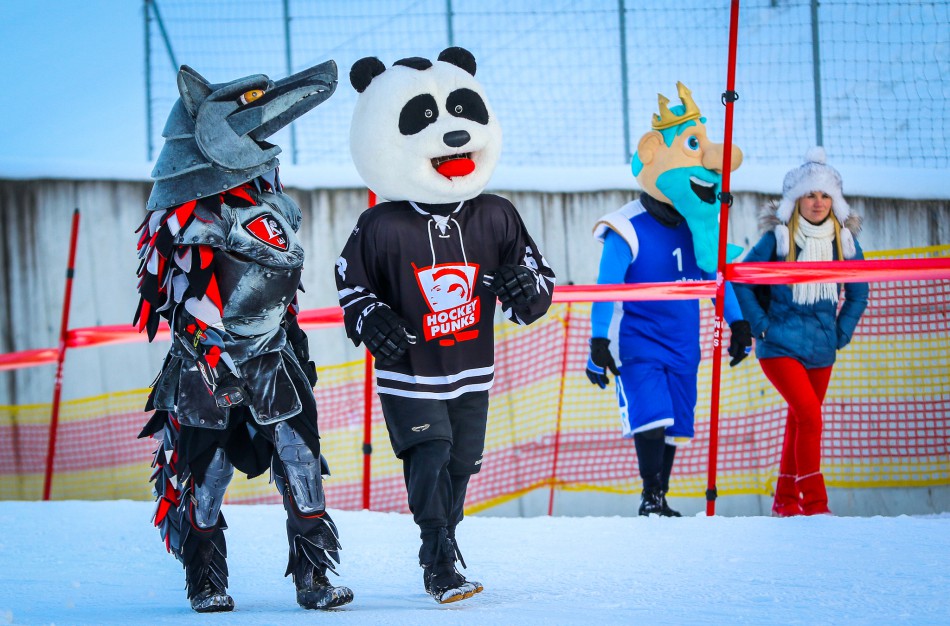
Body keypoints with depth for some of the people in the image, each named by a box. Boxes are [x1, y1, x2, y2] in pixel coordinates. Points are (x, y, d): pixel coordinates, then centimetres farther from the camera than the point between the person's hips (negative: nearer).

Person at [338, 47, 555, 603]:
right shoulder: (382, 228, -11)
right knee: (429, 454, -18)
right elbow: (351, 280, 3)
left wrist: (527, 289, -17)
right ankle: (441, 564, -18)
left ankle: (442, 549, 32)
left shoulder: (495, 219, -3)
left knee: (461, 464, 12)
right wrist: (367, 319, -15)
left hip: (471, 373, 4)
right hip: (408, 374, -4)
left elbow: (539, 275, 6)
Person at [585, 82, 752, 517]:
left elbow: (715, 273, 18)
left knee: (674, 424, 7)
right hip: (638, 344, -6)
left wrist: (737, 322, 18)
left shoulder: (696, 226, 5)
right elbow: (606, 289, -11)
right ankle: (651, 498, -9)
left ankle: (661, 499, 16)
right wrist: (598, 343, -14)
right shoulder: (626, 231, -13)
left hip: (682, 345, 6)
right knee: (651, 418, -18)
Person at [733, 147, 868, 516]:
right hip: (780, 346, -5)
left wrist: (842, 333, 6)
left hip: (821, 348, 5)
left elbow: (858, 293, 15)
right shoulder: (777, 239, -9)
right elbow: (741, 281, -3)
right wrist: (760, 326, -8)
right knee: (809, 416, -18)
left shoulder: (844, 240, 2)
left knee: (799, 422, 14)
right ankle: (814, 503, -15)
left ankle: (786, 500, 27)